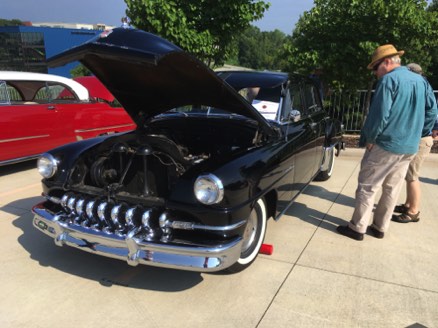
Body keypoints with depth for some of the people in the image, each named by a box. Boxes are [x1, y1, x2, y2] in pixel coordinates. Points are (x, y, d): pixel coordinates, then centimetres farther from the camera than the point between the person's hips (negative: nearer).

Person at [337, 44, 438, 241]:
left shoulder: (389, 80, -12)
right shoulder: (421, 81, 12)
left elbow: (379, 114, -18)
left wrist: (369, 138, -8)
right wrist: (416, 133, 16)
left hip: (386, 144, -8)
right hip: (410, 147, 8)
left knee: (367, 187, 2)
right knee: (392, 190, 15)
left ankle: (357, 228, 7)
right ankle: (380, 227, 25)